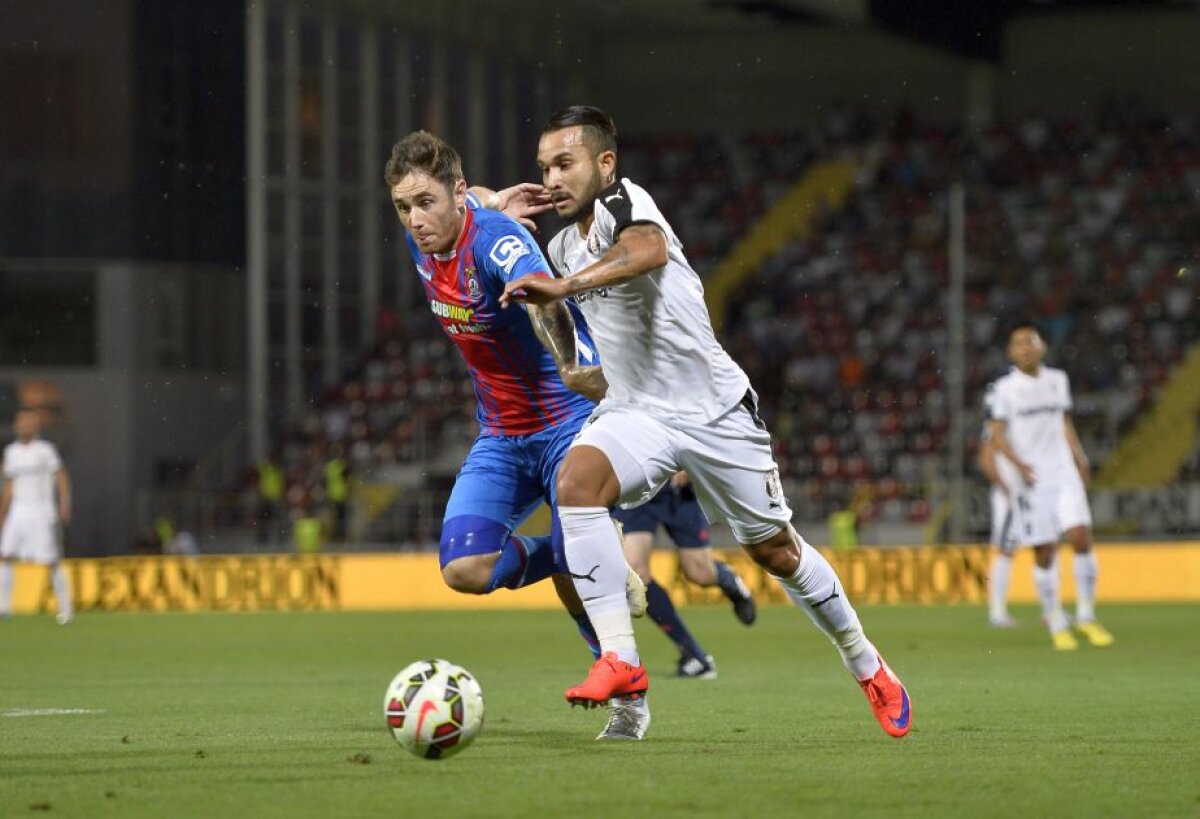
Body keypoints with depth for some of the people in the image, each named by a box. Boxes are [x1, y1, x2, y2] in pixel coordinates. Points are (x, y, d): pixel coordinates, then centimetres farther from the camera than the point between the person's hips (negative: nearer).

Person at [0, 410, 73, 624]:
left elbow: (61, 478, -7)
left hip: (42, 510, -5)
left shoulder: (45, 450, -4)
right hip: (18, 509, 5)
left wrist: (65, 504, -20)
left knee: (51, 562, -6)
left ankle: (66, 607, 4)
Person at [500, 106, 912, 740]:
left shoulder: (624, 202, -15)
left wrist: (565, 285, -51)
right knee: (576, 479, -27)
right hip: (636, 412, 5)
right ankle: (619, 661, -30)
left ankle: (867, 667, 30)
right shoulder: (563, 248, 9)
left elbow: (649, 251, -40)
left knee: (774, 551, 5)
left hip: (714, 408, -5)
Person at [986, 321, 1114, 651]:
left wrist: (1079, 457, 13)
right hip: (1032, 480, -3)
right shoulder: (1004, 388, -1)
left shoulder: (1058, 380, 12)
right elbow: (998, 434, -3)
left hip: (1063, 472, 3)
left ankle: (1086, 616, 1)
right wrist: (1018, 463, -18)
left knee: (1081, 536, -12)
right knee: (1044, 552, -1)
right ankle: (1056, 624, 12)